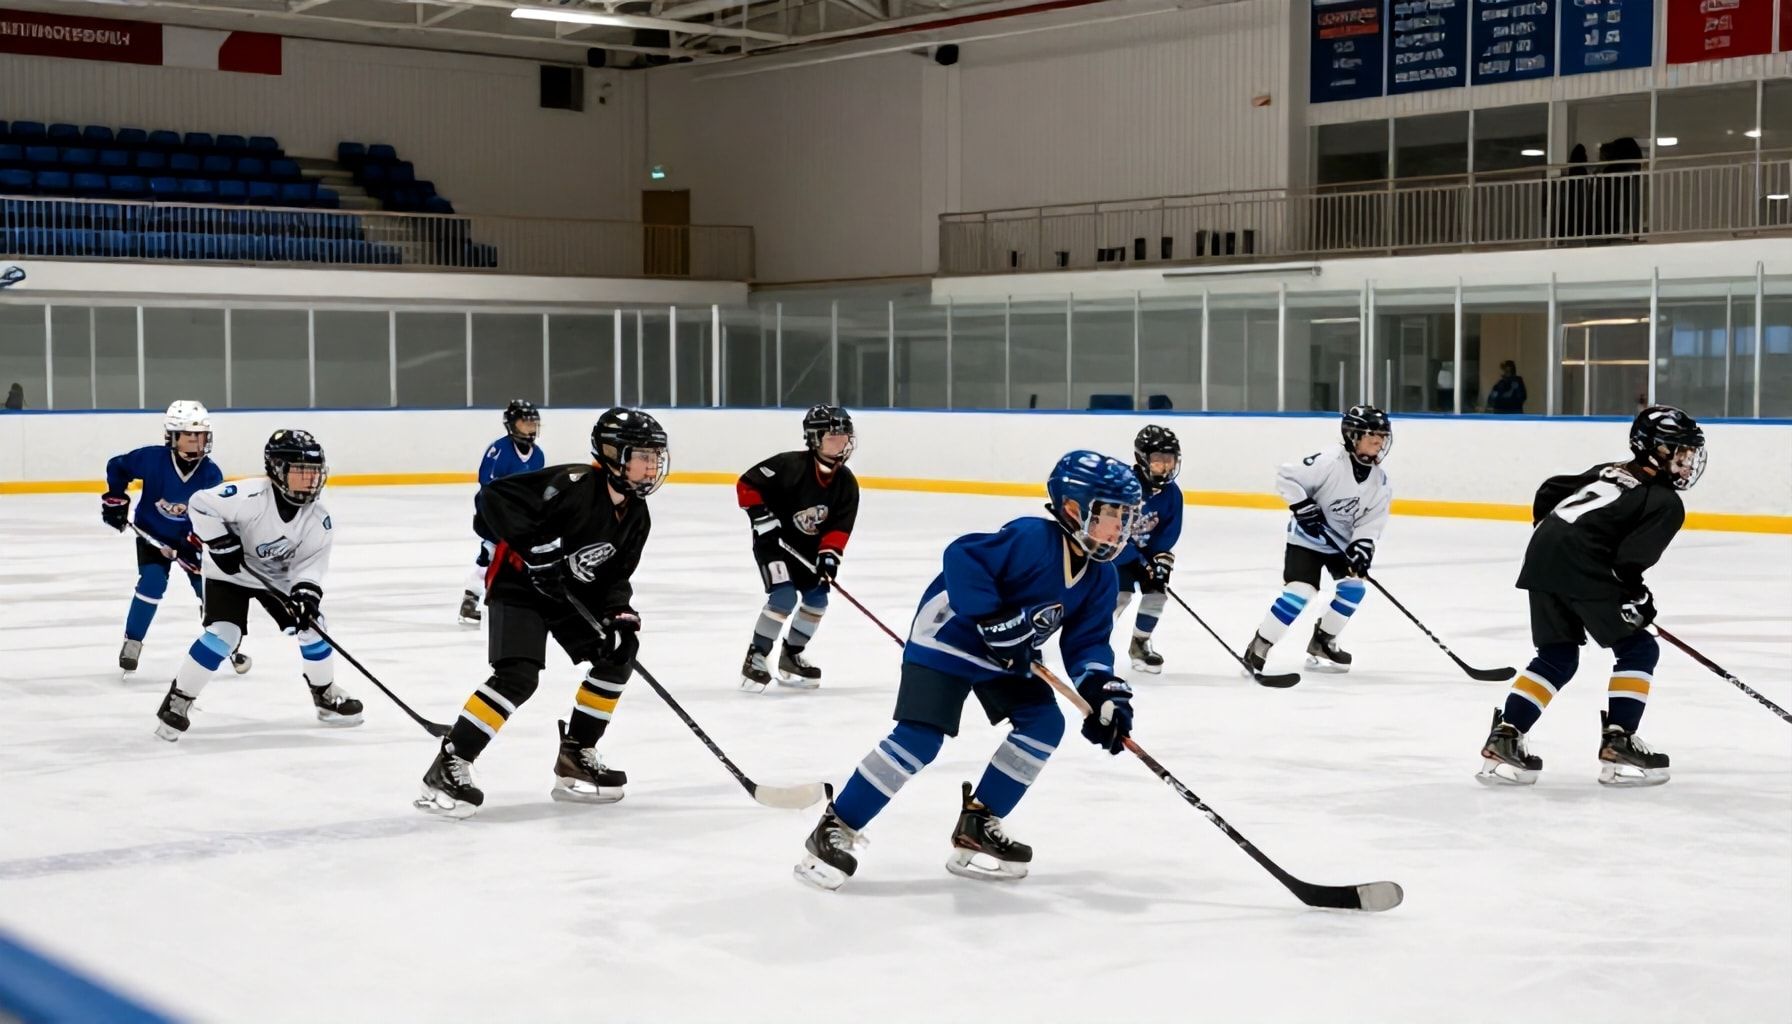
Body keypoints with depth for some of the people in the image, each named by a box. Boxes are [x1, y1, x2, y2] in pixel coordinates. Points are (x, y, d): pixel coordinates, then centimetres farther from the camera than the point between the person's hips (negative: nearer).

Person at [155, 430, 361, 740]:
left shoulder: (318, 519, -17)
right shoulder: (251, 496, -33)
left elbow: (311, 562, -16)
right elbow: (201, 504, -31)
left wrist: (306, 594, -33)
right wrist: (221, 543, -32)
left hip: (278, 577, 5)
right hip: (231, 572, -5)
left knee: (311, 624, -2)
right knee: (223, 633, -20)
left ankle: (326, 694, 20)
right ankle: (179, 699, -5)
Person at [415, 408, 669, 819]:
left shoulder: (635, 516, 0)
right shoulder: (574, 483, -26)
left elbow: (615, 577, 5)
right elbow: (496, 496, -29)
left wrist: (622, 615, -14)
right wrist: (534, 545, -34)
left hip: (573, 594, 8)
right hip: (518, 584, -8)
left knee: (618, 657, 0)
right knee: (517, 676, -23)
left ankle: (575, 757, 12)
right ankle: (449, 766, -16)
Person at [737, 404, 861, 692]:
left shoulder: (846, 483, -7)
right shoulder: (789, 466, -24)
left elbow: (840, 526, -7)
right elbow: (747, 484, -20)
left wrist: (829, 554, -21)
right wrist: (762, 518, -25)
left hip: (807, 549, 7)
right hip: (773, 541, -7)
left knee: (817, 599, 7)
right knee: (784, 597, -22)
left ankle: (790, 655, 25)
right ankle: (756, 657, -11)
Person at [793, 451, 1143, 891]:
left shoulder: (1101, 578, -3)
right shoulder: (1032, 539, -27)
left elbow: (1087, 641, -1)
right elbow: (961, 557, -33)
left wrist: (1103, 689, -18)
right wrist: (994, 619, -35)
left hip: (1008, 655, 9)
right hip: (947, 635, -9)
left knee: (1044, 723, -2)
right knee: (920, 739, -18)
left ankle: (977, 827, 10)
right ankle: (834, 829, -8)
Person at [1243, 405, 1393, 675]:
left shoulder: (1380, 482, -6)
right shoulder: (1330, 462, -25)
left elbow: (1371, 521, -6)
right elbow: (1286, 476, -24)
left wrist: (1362, 547, -23)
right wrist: (1303, 508, -29)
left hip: (1342, 542, 7)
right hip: (1307, 537, -7)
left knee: (1354, 587, -6)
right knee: (1301, 592, -20)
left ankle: (1322, 642, 15)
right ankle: (1258, 648, -11)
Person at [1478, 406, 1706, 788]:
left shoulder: (1611, 472, 27)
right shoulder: (1666, 503, 3)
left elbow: (1549, 492, 28)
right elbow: (1630, 559, -9)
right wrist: (1639, 600, 3)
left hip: (1541, 557, 8)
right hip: (1582, 569, -8)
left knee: (1557, 658, 18)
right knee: (1638, 650, 7)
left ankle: (1503, 740, 10)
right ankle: (1617, 746, 2)